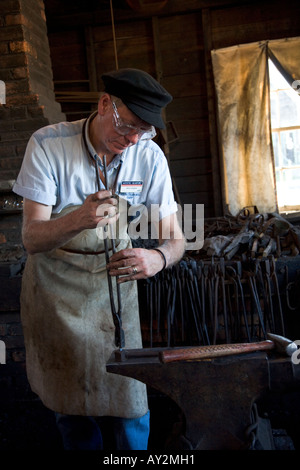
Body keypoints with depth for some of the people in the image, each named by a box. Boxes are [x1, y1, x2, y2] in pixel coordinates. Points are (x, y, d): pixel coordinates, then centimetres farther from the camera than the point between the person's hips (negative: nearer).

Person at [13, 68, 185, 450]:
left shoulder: (149, 157, -13)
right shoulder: (48, 145, -20)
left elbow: (174, 238, -8)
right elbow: (32, 238, -21)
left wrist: (158, 258, -33)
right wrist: (78, 220, -43)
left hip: (114, 273, 1)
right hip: (54, 280, -1)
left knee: (128, 395, -1)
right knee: (68, 399, 8)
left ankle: (134, 445, 27)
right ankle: (80, 445, 35)